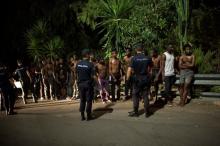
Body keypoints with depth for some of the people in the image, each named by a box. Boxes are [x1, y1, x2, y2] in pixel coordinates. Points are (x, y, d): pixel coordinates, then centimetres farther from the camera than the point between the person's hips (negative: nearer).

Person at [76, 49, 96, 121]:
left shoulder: (78, 64, 2)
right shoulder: (90, 64, -14)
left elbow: (77, 74, 7)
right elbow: (93, 76, -16)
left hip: (80, 84, 5)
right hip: (88, 84, -5)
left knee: (82, 100, 11)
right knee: (89, 100, 5)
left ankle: (82, 116, 13)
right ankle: (88, 115, 8)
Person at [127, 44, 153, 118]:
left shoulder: (134, 58, -11)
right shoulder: (147, 58, -2)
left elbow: (130, 70, -16)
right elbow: (149, 68, 4)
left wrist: (127, 78, -6)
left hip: (137, 78, -3)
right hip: (146, 78, 3)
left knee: (135, 95, 8)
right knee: (145, 95, 10)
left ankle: (135, 112, 12)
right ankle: (147, 112, 14)